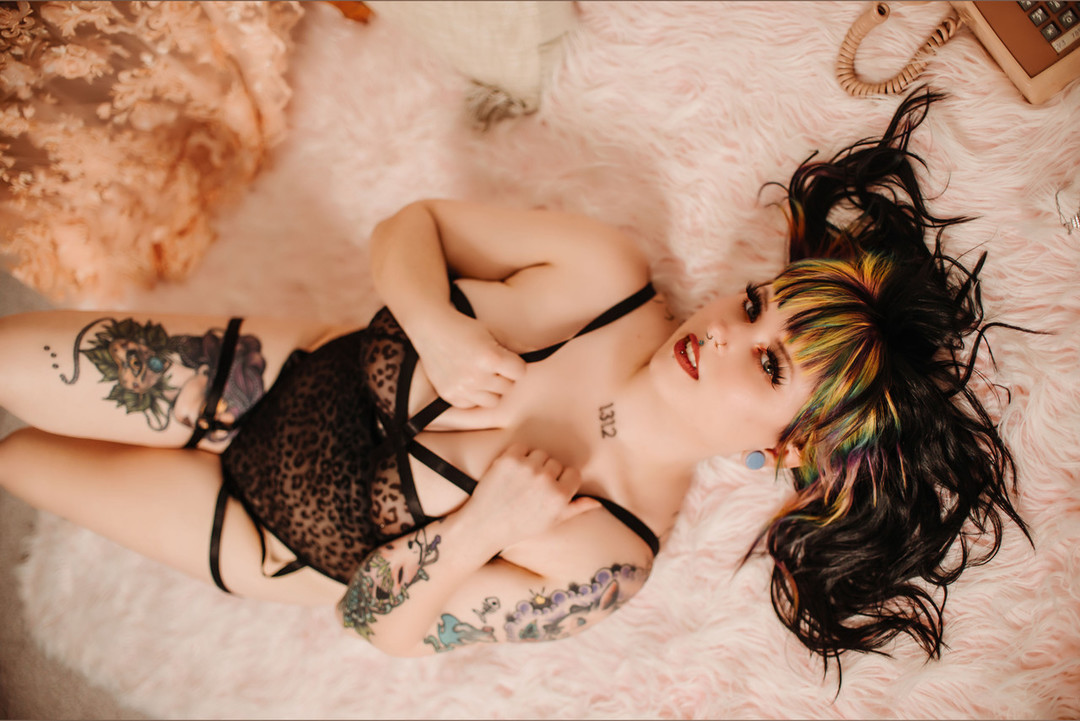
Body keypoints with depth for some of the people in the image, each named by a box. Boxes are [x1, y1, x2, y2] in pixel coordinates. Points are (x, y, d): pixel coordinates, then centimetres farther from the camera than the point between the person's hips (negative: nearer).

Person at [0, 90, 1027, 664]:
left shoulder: (604, 559, -28)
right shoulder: (603, 270, -21)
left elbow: (388, 625, -20)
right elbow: (408, 227, -12)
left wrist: (480, 528, -38)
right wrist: (438, 328, -33)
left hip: (272, 533, -2)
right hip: (294, 375, 3)